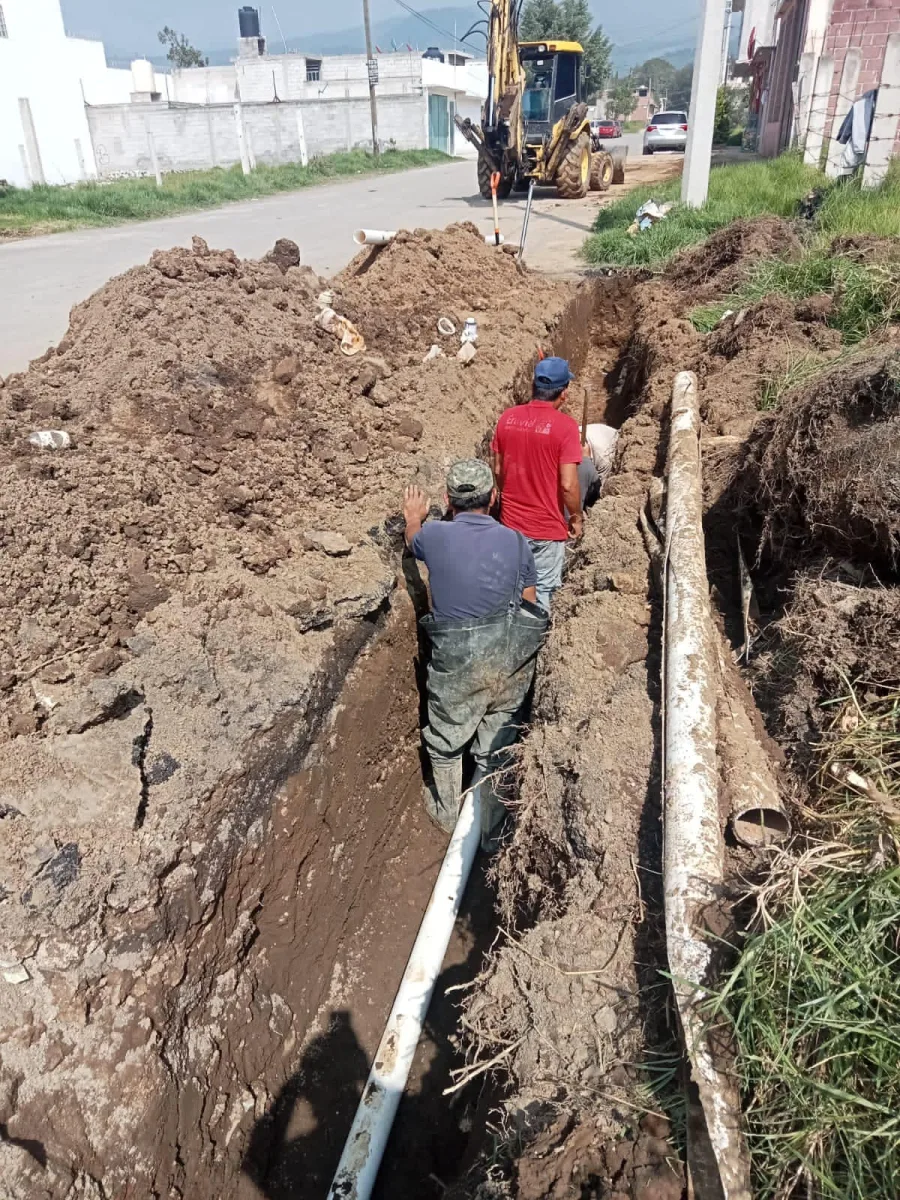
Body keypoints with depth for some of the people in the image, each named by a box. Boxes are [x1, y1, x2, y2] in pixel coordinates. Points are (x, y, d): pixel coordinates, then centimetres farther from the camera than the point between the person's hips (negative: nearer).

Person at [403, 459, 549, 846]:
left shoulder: (435, 535, -5)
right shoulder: (515, 542, -1)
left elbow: (413, 540, 21)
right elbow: (529, 605, 7)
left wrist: (413, 518, 44)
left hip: (457, 662, -2)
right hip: (510, 661, 2)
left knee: (445, 741, 22)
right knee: (497, 747, 17)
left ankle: (447, 812, 42)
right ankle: (491, 829, 31)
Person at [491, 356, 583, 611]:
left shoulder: (507, 418, -3)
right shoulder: (565, 426, -18)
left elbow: (498, 470, 6)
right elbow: (568, 484, -20)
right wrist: (576, 517, -3)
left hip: (511, 521, 4)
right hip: (547, 526, -4)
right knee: (541, 590, 12)